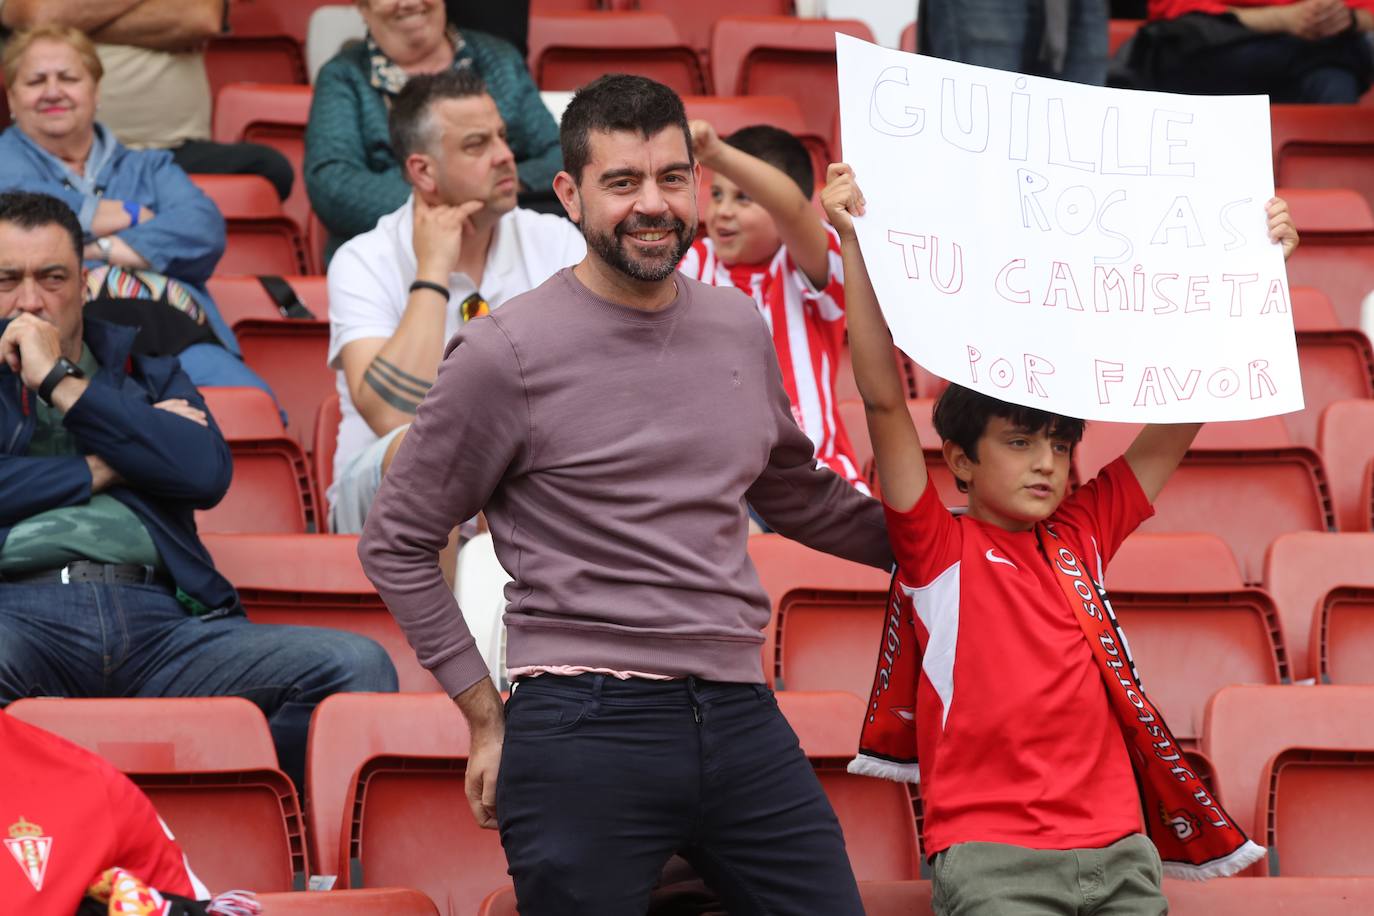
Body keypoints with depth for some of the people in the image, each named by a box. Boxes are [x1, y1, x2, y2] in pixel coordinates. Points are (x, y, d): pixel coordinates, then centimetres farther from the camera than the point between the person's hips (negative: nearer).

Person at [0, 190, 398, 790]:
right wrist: (101, 471, 6)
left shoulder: (146, 373, 29)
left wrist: (61, 381, 7)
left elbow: (208, 473, 7)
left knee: (357, 667, -22)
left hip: (157, 618, 4)